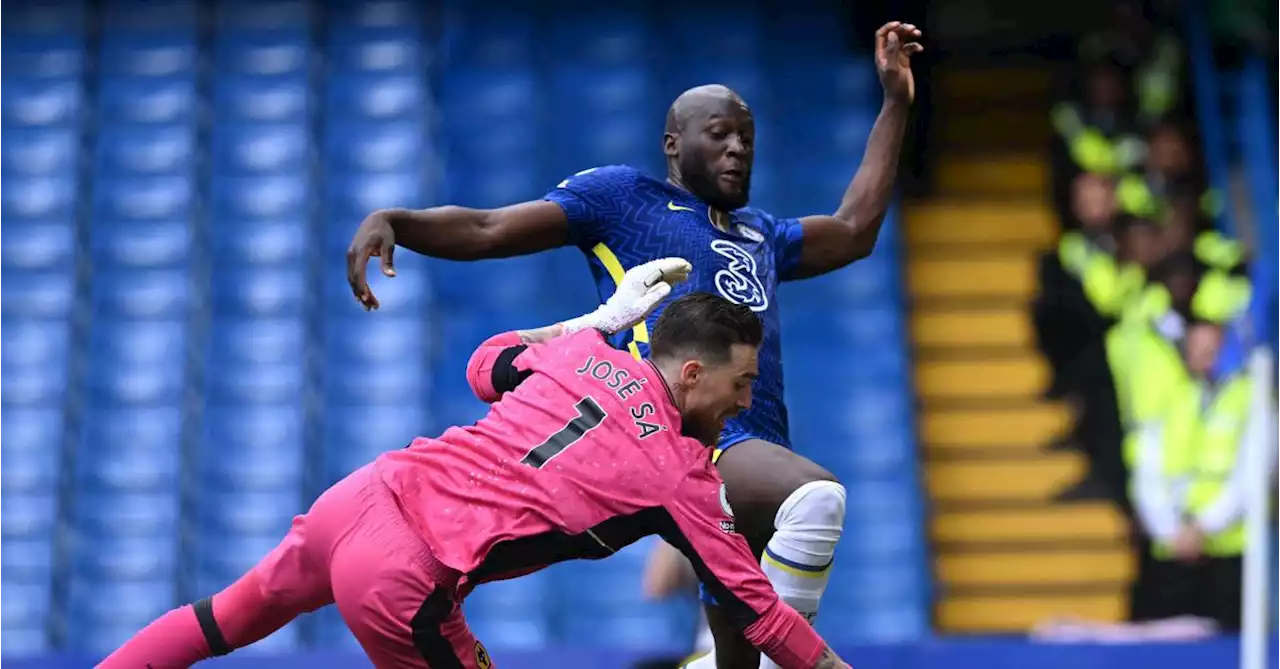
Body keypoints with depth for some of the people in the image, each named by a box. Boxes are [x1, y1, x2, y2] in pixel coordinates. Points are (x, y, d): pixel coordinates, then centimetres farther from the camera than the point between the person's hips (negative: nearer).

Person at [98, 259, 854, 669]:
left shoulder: (587, 353, 9)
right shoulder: (682, 476, -4)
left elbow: (487, 364, 30)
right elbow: (757, 608, 2)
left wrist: (603, 318, 33)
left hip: (362, 493, 6)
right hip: (401, 580, -6)